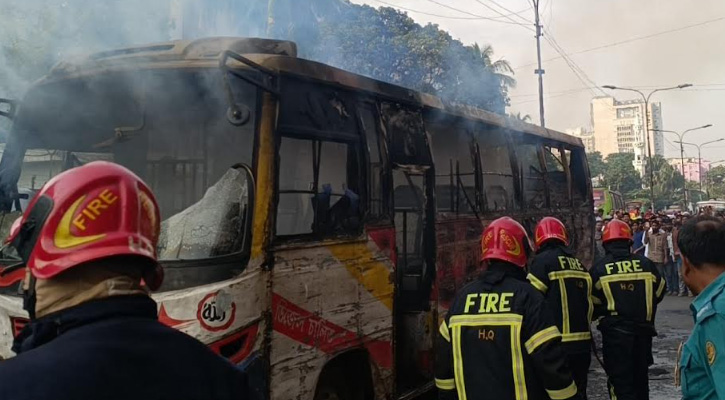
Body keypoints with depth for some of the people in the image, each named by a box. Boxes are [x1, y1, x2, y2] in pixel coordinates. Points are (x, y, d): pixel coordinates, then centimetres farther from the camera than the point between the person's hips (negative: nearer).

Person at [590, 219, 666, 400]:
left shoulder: (599, 268, -8)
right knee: (640, 378, 21)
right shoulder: (647, 264, -2)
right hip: (643, 331, 3)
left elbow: (593, 305, -2)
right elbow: (659, 294, 12)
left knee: (620, 382, 2)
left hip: (615, 332, -3)